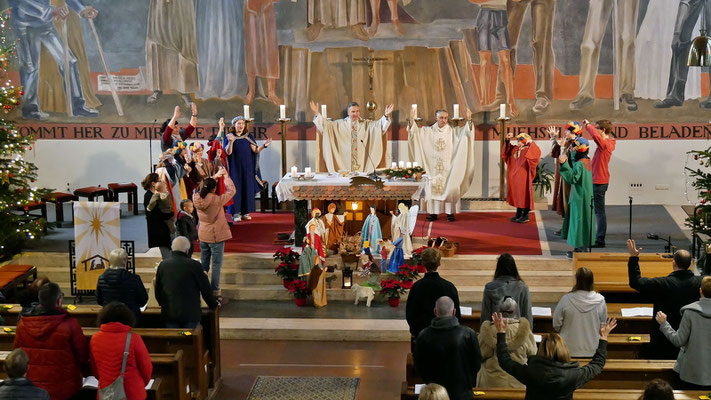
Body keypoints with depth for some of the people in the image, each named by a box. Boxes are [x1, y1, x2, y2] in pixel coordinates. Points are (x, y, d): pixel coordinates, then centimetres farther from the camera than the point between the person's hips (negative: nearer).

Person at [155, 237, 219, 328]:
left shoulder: (163, 265, 0)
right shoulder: (194, 265, -10)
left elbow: (157, 289, 12)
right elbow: (205, 289, -1)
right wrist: (213, 304, 16)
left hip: (169, 313, 3)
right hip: (190, 313, -3)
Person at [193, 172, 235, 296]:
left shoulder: (196, 198, -9)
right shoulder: (217, 200, -22)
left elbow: (205, 187, 11)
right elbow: (231, 191, -10)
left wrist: (216, 176, 14)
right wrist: (226, 176, 2)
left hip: (202, 235, 6)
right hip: (216, 236, -5)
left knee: (204, 263, 18)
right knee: (216, 264, 4)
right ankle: (214, 289, 6)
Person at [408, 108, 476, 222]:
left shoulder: (453, 131, 3)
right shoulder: (429, 131, 6)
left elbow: (465, 132, -8)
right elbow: (415, 131, -1)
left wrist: (469, 120, -25)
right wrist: (411, 119, -17)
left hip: (448, 166, -1)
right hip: (433, 166, 1)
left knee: (449, 187, -4)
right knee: (432, 187, -1)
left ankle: (450, 212, 2)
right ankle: (433, 212, 4)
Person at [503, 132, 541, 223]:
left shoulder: (528, 150, -10)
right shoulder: (515, 149, 11)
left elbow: (537, 153, -30)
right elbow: (506, 150, 25)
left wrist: (531, 143, -27)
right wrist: (507, 139, 11)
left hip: (523, 177, -8)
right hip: (515, 176, 8)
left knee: (524, 195, -4)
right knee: (517, 195, 12)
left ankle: (525, 216, 1)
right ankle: (518, 214, 20)